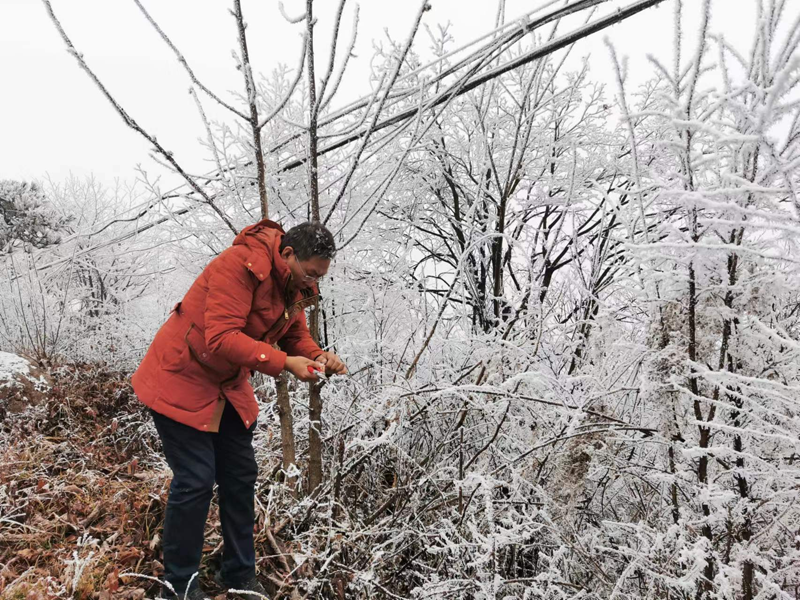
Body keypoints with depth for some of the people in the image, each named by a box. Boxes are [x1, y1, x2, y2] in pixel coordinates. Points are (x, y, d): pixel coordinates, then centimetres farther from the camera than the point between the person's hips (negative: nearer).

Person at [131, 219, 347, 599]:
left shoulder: (295, 285, -2)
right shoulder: (239, 265, -28)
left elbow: (296, 336, 3)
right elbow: (222, 338, -34)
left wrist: (318, 358, -18)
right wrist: (284, 363, -36)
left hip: (228, 387, 8)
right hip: (181, 382, -8)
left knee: (240, 477, 10)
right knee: (195, 482, -6)